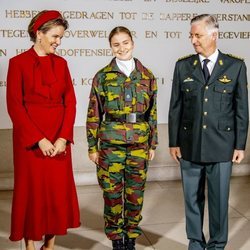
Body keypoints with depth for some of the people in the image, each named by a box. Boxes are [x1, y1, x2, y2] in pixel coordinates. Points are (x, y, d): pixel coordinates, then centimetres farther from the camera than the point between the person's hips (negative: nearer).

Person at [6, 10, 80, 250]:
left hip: (59, 138, 4)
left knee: (59, 190, 7)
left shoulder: (61, 63, 9)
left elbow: (70, 102, 4)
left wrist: (63, 137, -9)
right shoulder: (18, 63, -4)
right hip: (29, 138, -4)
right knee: (32, 191, 3)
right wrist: (39, 139, -15)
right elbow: (14, 106, -9)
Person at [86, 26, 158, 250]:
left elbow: (152, 113, 8)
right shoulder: (102, 77, -1)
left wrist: (153, 144, 8)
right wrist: (92, 146, -1)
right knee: (112, 192, 5)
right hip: (111, 143, -1)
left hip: (140, 144, 2)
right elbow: (94, 115, 1)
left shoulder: (147, 76, 4)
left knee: (136, 192, 8)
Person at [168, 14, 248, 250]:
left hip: (221, 146, -1)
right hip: (190, 145, 2)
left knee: (219, 199, 8)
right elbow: (175, 107, 4)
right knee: (192, 198, 11)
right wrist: (174, 142, 3)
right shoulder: (183, 66, 2)